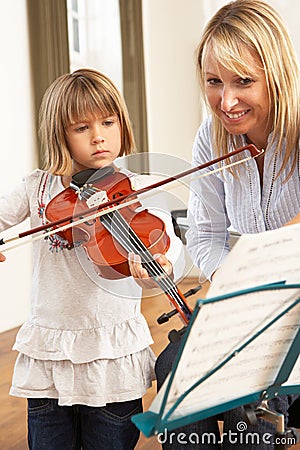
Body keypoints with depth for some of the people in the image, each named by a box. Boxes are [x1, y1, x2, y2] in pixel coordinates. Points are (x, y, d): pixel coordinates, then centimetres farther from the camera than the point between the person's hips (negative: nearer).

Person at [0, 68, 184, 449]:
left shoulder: (138, 189, -4)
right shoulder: (39, 187, 4)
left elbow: (167, 239, -17)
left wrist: (162, 265, -41)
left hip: (113, 353, -2)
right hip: (48, 353, 2)